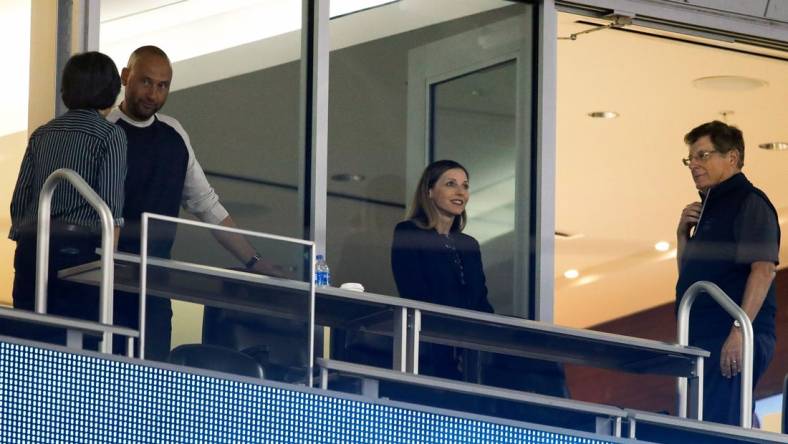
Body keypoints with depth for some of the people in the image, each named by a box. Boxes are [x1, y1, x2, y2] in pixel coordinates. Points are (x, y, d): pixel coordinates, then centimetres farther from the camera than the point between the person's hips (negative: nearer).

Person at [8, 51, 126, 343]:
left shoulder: (42, 135, 14)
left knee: (30, 343, 3)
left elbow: (19, 201, 14)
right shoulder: (110, 135, -1)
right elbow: (111, 206, -8)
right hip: (81, 250, -5)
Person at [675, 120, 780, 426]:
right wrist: (683, 233, 13)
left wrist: (740, 330, -26)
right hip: (706, 340, 10)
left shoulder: (749, 202, -5)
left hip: (733, 341, -10)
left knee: (716, 424, -17)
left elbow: (764, 269, -18)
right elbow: (689, 277, 29)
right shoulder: (712, 208, 24)